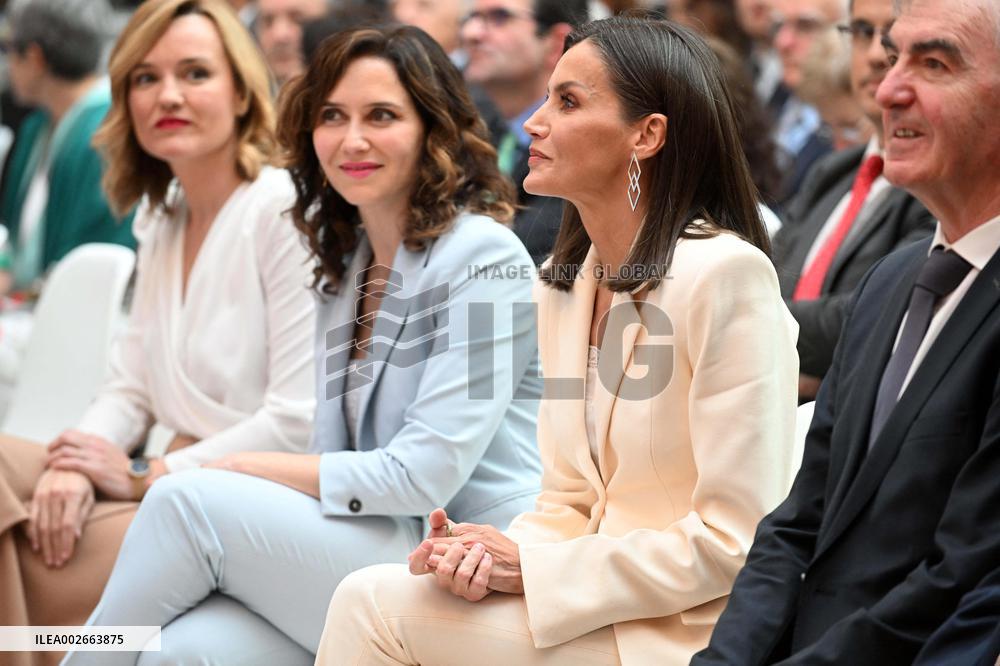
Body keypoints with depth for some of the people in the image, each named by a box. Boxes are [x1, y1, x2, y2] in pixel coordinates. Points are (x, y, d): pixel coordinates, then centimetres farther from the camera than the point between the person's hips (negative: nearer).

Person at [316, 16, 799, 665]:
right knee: (370, 597, -15)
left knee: (374, 604, -16)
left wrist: (529, 567, -16)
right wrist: (497, 551, -9)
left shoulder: (727, 275, -16)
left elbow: (734, 540, -18)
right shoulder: (564, 281, 10)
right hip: (594, 603, 7)